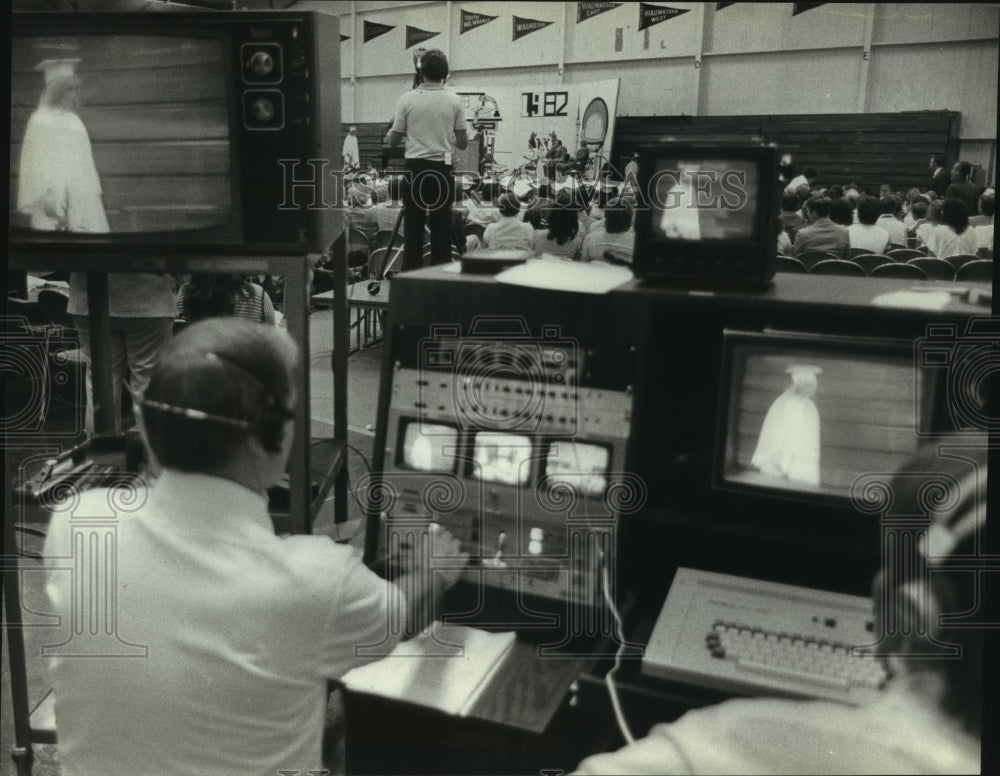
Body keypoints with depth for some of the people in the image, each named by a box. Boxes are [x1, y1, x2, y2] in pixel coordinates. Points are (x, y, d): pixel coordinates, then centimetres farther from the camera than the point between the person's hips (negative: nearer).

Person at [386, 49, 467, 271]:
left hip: (415, 167, 0)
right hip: (442, 169, 1)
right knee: (441, 228, 5)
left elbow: (393, 141, 3)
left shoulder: (407, 100, -3)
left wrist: (388, 136, 25)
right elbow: (463, 144, 5)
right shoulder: (454, 102, 0)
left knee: (413, 227, 4)